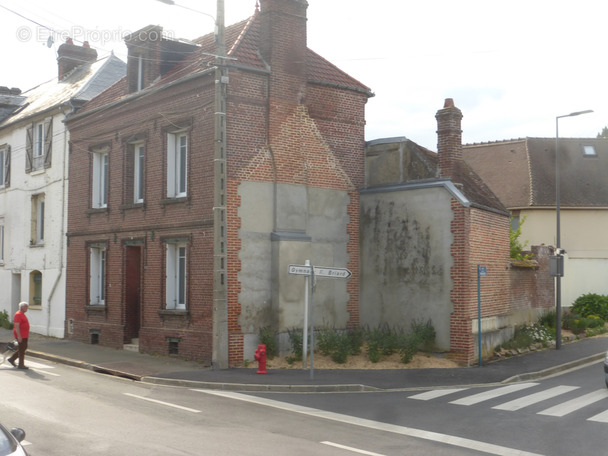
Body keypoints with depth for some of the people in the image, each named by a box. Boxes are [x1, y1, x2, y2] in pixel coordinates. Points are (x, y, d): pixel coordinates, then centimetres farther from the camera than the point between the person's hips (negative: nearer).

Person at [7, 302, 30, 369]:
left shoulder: (22, 314, 16)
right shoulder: (18, 314, -16)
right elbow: (16, 326, -22)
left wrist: (27, 335, 23)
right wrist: (19, 336, -25)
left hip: (24, 335, 10)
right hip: (20, 335, -10)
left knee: (24, 347, 15)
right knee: (22, 349, -4)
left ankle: (12, 359, 22)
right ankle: (21, 365, 3)